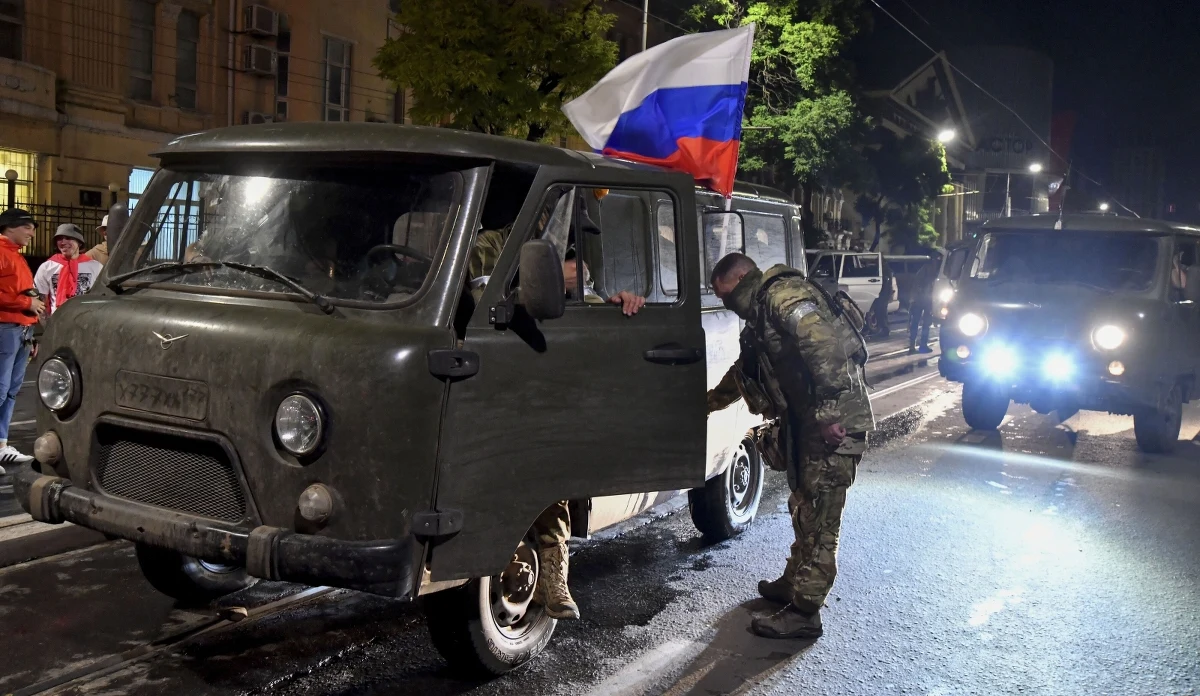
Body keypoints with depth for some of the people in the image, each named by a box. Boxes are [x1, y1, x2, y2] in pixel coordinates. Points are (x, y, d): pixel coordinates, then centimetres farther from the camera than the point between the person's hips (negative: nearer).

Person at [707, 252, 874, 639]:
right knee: (803, 509, 20)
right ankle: (793, 584, 35)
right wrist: (708, 403, 46)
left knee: (818, 518, -6)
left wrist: (828, 414, -26)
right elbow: (743, 372, 37)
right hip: (808, 421, 10)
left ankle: (804, 612, 0)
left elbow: (824, 346, -26)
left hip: (835, 422, -10)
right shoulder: (760, 316, 21)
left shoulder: (784, 294, -13)